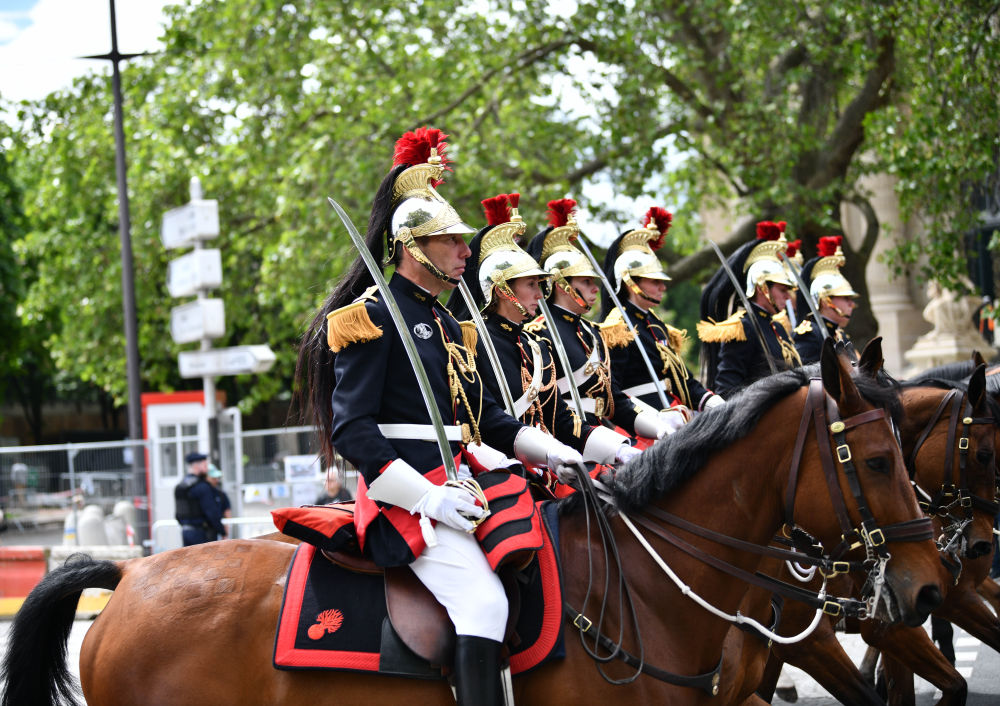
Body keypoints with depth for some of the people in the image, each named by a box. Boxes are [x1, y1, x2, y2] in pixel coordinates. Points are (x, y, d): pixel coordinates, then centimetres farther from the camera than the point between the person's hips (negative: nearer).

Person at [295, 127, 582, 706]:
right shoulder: (373, 316, -7)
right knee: (484, 598, -26)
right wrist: (428, 496, -22)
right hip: (406, 496, -9)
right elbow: (351, 430, -14)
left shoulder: (446, 325, 20)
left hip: (460, 488, 9)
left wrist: (550, 452, 6)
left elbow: (485, 419, 23)